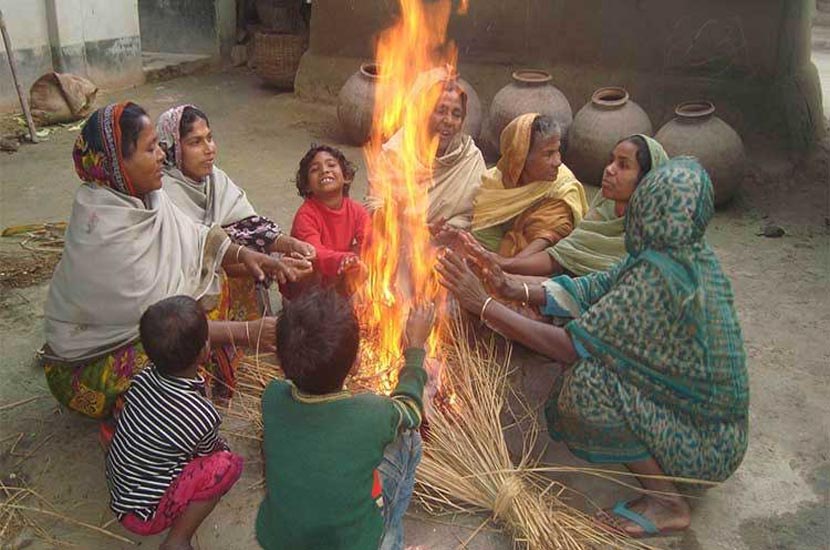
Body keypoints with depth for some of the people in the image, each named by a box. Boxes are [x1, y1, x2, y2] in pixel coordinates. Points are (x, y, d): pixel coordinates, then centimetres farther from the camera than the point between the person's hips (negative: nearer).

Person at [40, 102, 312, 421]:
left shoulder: (139, 193, -11)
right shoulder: (104, 235, -34)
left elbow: (192, 238, 0)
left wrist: (243, 255, -18)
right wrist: (246, 332, -30)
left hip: (134, 320, 8)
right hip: (89, 359, -8)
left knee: (213, 280, 4)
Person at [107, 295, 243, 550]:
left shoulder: (145, 378, -11)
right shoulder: (202, 416, -28)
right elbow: (212, 451, -7)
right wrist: (221, 445, 16)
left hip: (117, 487, 7)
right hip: (143, 514, -7)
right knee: (228, 464, -15)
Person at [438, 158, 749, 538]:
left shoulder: (658, 274, -29)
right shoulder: (691, 256, -2)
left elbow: (569, 346, -27)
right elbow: (595, 290, 0)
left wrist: (484, 304, -21)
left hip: (704, 444, -8)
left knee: (585, 383, -26)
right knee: (593, 351, 7)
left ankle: (666, 500, -5)